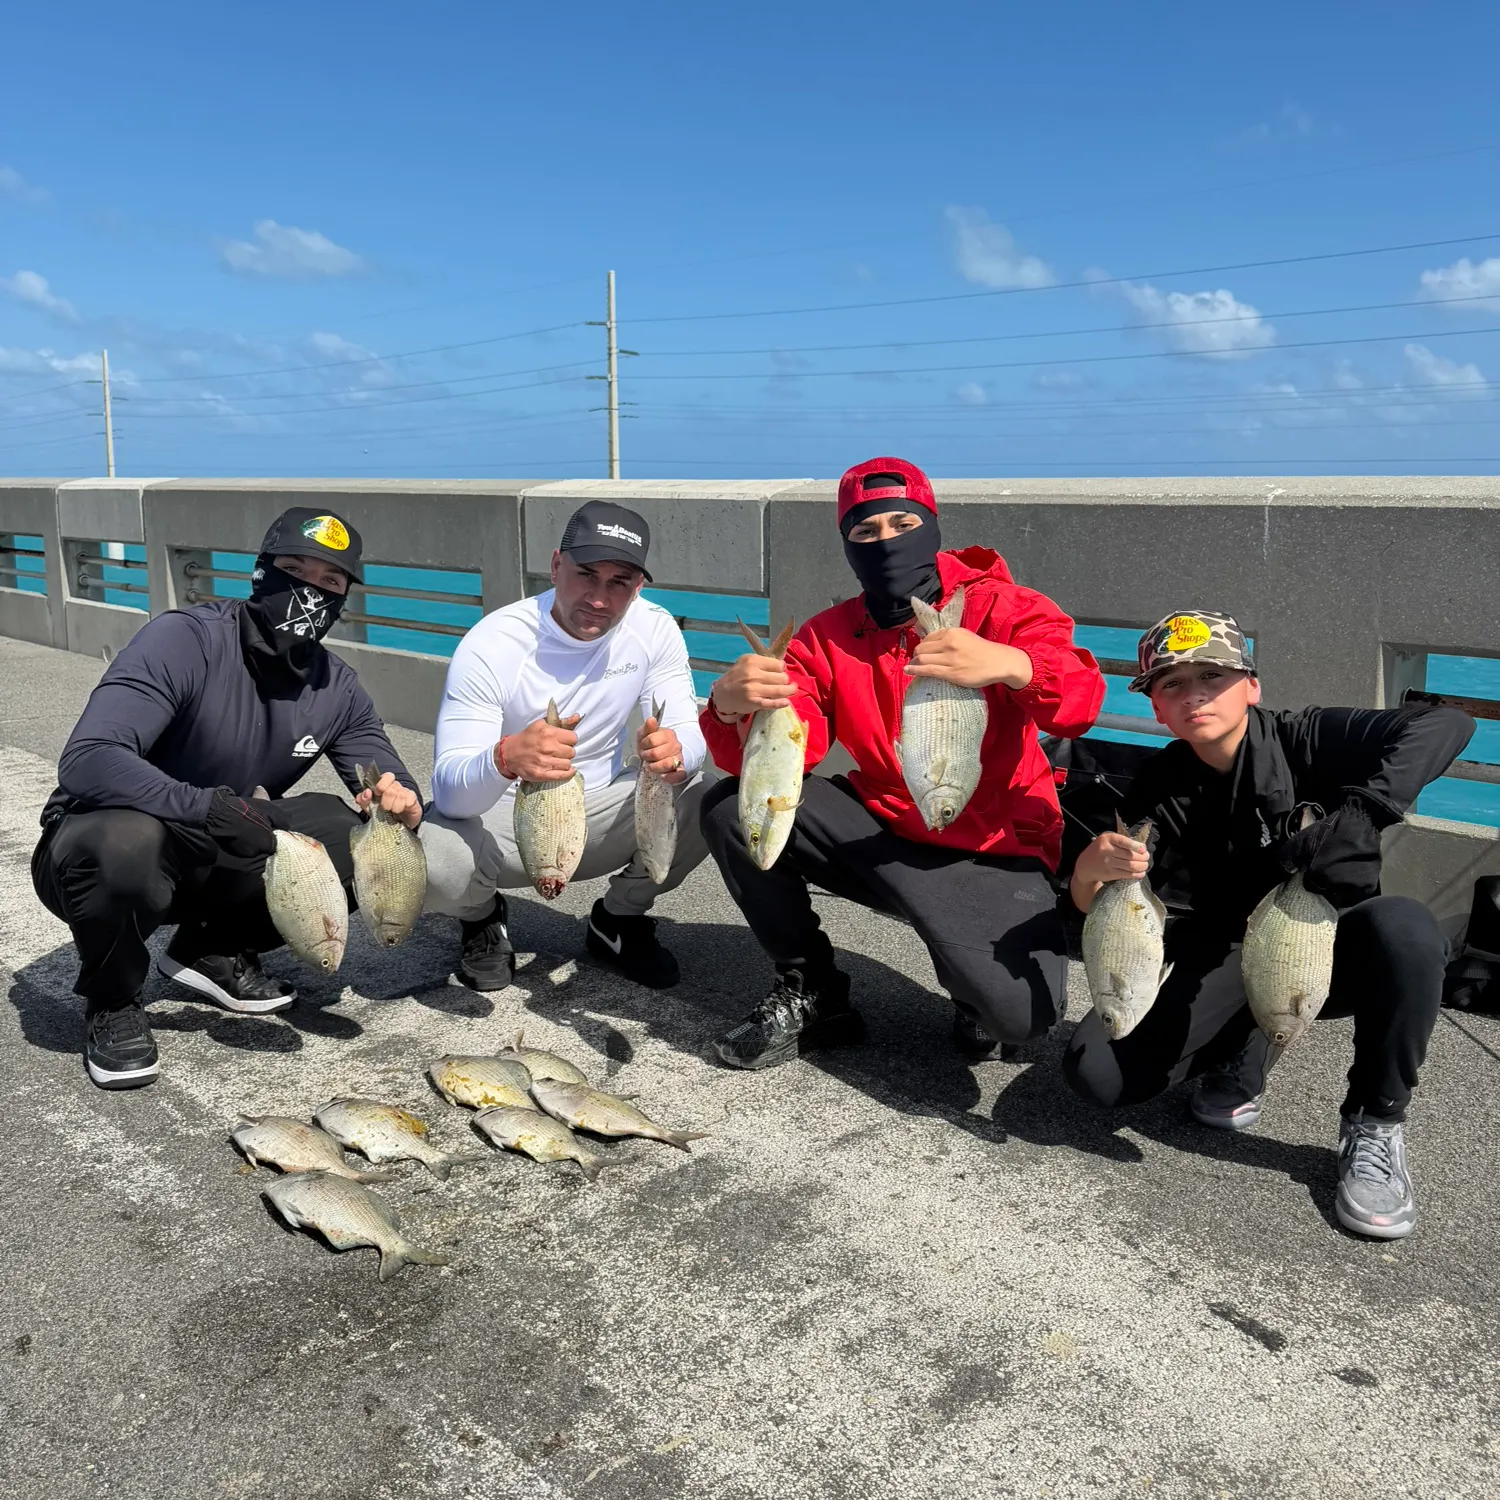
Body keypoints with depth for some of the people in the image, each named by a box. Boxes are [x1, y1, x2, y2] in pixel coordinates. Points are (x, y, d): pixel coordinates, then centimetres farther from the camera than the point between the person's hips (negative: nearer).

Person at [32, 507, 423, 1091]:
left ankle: (216, 950, 7)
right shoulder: (184, 639, -23)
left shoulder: (337, 688, -5)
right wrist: (214, 809, -43)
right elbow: (87, 761, -33)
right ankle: (111, 1000, -7)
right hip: (100, 842, -5)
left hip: (219, 862, 5)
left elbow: (389, 775, 1)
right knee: (126, 841, -40)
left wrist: (399, 797, -25)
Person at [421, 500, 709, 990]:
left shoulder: (655, 629, -10)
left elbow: (689, 736, -13)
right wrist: (506, 758, -53)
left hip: (601, 811, 3)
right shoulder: (490, 646, -22)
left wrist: (674, 752, -40)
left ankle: (620, 919, 7)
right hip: (506, 818, -3)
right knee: (433, 862, -34)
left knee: (702, 806, -24)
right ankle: (484, 919, 8)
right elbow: (449, 790, -28)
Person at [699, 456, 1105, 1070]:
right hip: (880, 831, 4)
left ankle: (977, 989, 13)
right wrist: (735, 711, -35)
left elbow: (1082, 700, -23)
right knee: (732, 807, -14)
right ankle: (810, 994, 3)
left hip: (993, 853, -3)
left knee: (1019, 1011, -29)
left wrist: (1011, 665, -45)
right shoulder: (827, 636, 2)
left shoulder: (999, 607, -7)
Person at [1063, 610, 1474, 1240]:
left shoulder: (1303, 738, -12)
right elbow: (1094, 910, -7)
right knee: (1095, 1071, -20)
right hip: (1225, 966, 2)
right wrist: (1092, 868, -32)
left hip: (1328, 947, -2)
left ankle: (1373, 1125, -15)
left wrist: (1359, 814, -39)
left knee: (1403, 927, -37)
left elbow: (1447, 723, -26)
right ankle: (1246, 1046, 9)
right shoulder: (1158, 788, -4)